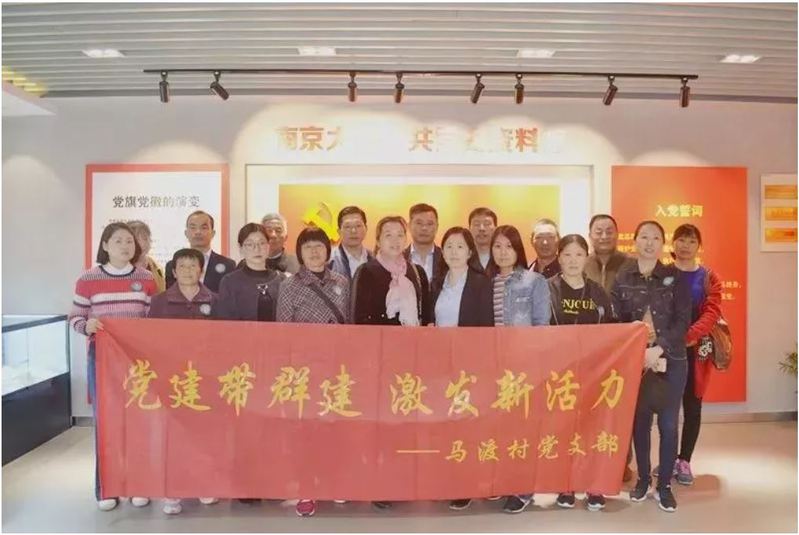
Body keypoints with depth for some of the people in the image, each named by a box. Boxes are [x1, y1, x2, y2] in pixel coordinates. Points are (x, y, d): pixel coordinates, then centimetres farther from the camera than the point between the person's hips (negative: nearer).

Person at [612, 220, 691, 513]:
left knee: (668, 425, 4)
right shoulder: (622, 277, 1)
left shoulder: (675, 277, -1)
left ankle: (664, 485, 18)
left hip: (671, 361, 0)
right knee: (639, 422, 8)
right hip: (634, 361, 1)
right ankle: (643, 479, 25)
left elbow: (683, 321, -6)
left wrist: (658, 349, -17)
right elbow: (615, 321, -1)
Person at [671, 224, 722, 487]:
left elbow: (712, 312, -8)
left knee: (692, 406, 6)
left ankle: (684, 460, 17)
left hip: (696, 350, 1)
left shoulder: (709, 278, 4)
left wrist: (689, 336, -24)